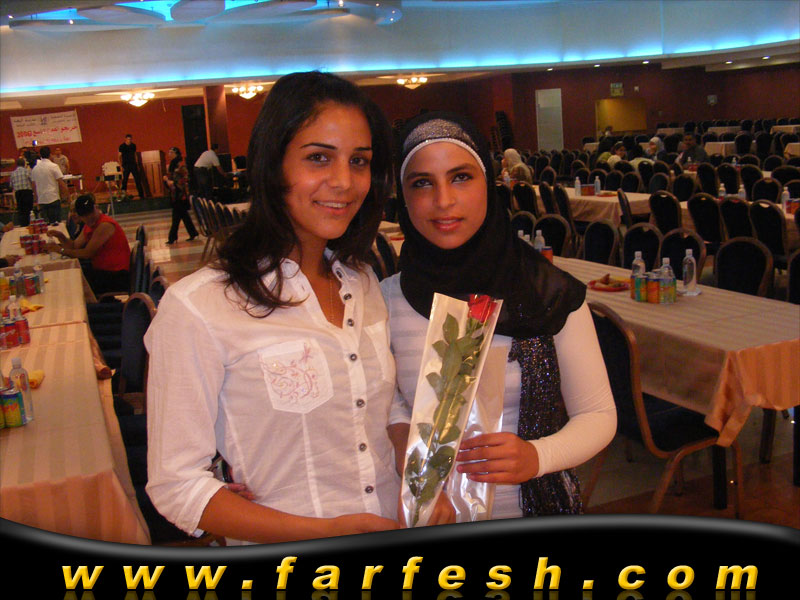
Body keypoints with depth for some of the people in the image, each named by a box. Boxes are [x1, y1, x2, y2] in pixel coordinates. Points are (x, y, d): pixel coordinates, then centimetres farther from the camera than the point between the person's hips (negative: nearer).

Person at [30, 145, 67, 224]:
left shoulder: (34, 169, 8)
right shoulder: (53, 166, -7)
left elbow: (34, 186, 13)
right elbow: (61, 183, -10)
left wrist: (37, 199, 21)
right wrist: (67, 194, 0)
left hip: (41, 200, 5)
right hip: (53, 199, -5)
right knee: (56, 222, -3)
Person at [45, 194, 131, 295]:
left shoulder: (105, 225, -18)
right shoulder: (89, 225, 13)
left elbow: (88, 253, -19)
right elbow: (75, 246, 14)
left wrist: (61, 250, -13)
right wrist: (60, 236, -4)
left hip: (116, 276, -10)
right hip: (101, 271, 10)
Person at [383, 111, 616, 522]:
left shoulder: (553, 294, -12)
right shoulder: (386, 300, -9)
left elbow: (598, 415, -7)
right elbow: (387, 397, 4)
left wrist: (536, 457, -24)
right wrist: (401, 438, -16)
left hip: (538, 509, -1)